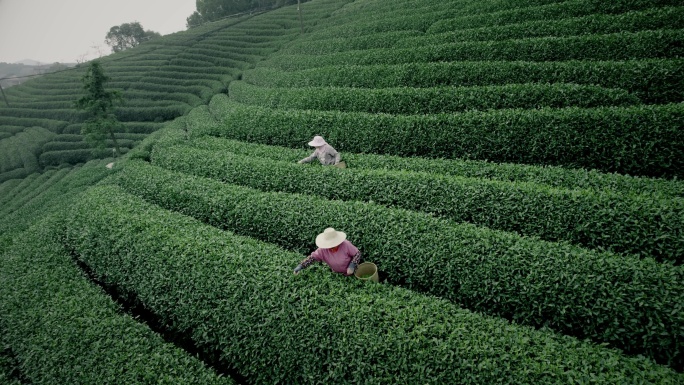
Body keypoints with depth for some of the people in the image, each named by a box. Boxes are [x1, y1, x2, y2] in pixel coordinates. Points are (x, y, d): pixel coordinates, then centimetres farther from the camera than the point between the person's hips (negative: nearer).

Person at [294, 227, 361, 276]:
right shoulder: (323, 249, -23)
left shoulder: (346, 245, -32)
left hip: (350, 272, -3)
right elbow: (312, 257, -18)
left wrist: (352, 265, -34)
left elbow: (358, 253, -20)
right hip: (337, 272, 3)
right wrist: (300, 266, -30)